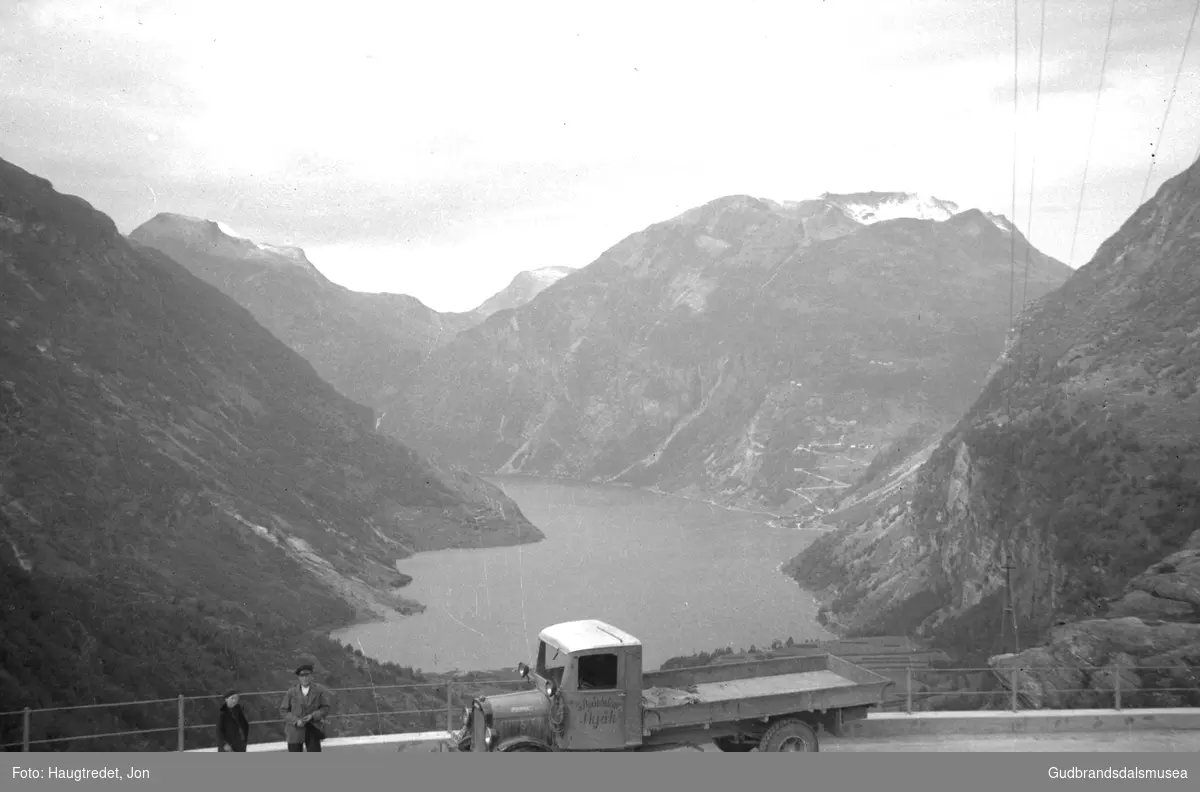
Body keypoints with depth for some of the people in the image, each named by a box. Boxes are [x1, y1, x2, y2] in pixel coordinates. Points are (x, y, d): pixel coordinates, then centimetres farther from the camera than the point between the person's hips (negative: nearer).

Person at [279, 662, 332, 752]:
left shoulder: (320, 690, 0)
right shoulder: (291, 692, 1)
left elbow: (325, 708, 2)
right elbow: (283, 711, 3)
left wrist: (312, 716, -15)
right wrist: (296, 721, -13)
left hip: (312, 729, -1)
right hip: (295, 730, 1)